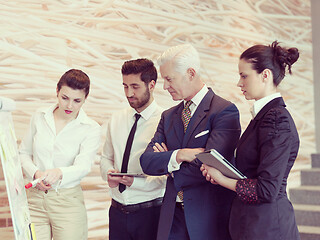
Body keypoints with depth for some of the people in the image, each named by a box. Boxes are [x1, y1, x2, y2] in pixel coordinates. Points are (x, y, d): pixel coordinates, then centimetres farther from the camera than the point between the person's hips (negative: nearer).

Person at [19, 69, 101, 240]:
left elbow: (82, 166, -17)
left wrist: (59, 173, -38)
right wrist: (35, 173, -8)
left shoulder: (91, 129, -4)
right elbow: (24, 153, 13)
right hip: (35, 198, 2)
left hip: (68, 202, -2)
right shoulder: (39, 117, 6)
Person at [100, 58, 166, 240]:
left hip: (149, 212, -5)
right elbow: (106, 158, 18)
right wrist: (109, 173, -4)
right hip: (117, 210, 5)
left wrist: (136, 181, -23)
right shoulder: (116, 119, 10)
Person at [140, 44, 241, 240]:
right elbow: (147, 161, 2)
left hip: (210, 219, -5)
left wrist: (170, 168, -4)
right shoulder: (168, 116, 13)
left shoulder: (225, 111, -9)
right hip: (172, 218, 5)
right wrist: (178, 156, -16)